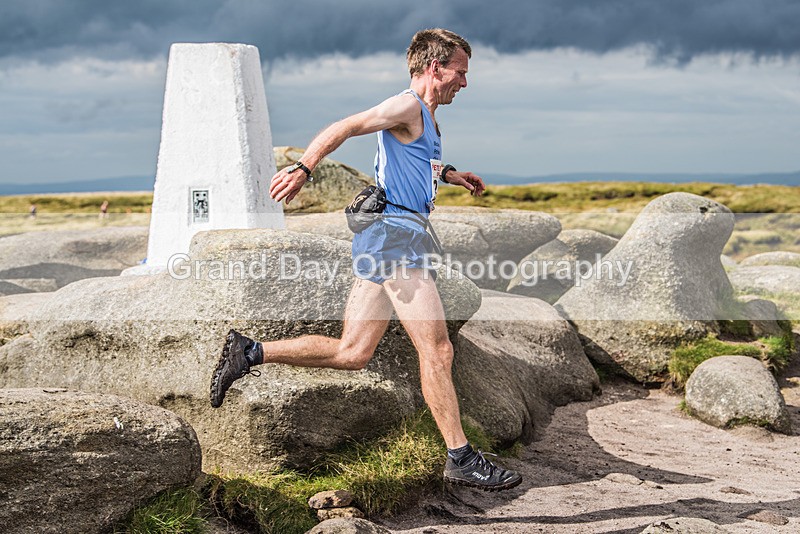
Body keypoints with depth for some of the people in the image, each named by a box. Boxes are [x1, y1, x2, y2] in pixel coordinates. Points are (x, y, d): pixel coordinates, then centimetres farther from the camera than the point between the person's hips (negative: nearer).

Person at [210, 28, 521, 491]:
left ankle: (250, 352, 8)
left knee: (352, 353, 7)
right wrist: (303, 169, -26)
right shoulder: (408, 106, -7)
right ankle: (462, 459, -3)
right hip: (396, 232, -10)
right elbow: (344, 128, -17)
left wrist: (447, 174, 42)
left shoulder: (425, 119, 24)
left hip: (382, 239, 10)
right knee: (437, 349, -8)